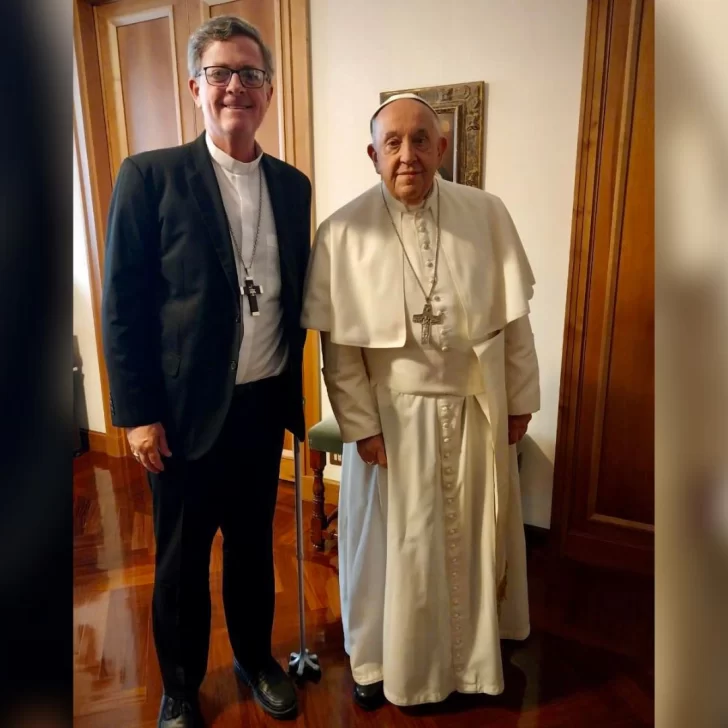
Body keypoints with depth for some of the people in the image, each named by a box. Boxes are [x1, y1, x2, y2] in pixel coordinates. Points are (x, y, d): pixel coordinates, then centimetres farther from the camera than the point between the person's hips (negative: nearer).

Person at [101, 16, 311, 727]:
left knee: (253, 544, 20)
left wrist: (294, 389, 8)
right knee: (181, 561, 15)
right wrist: (138, 414, -10)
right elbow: (122, 306, -8)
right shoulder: (150, 175, -6)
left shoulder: (292, 185, 6)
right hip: (187, 410, -3)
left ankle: (255, 656, 45)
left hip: (266, 403, 4)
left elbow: (296, 294, 10)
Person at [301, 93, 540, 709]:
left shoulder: (488, 214, -4)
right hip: (393, 412, -2)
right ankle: (379, 660, 40)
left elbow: (515, 317, 1)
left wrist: (521, 399, 3)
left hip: (477, 409, 3)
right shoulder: (343, 232, -10)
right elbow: (339, 346, -8)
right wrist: (361, 425, -9)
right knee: (394, 542, 13)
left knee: (475, 535, 20)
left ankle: (476, 648, 48)